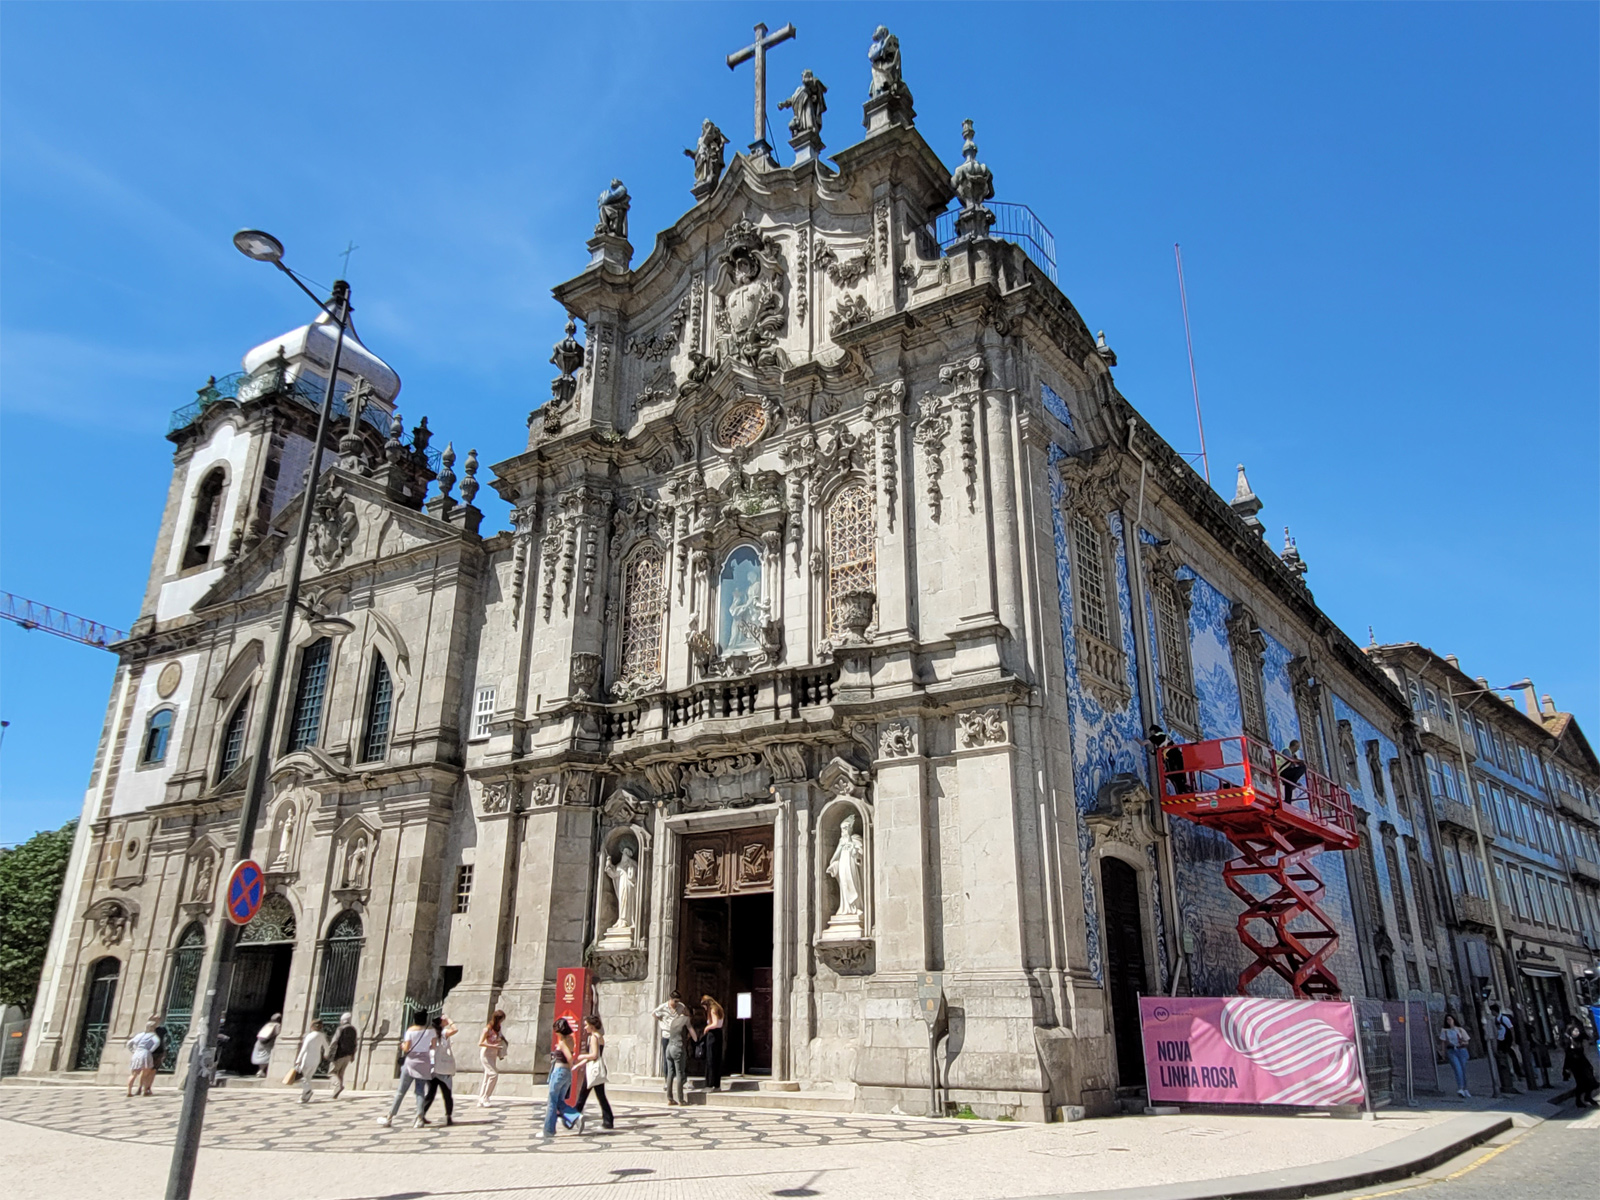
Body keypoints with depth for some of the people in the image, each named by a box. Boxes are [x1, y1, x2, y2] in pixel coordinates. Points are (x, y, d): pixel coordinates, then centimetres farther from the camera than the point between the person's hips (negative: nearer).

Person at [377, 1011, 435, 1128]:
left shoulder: (411, 1030, -6)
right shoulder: (430, 1030, 1)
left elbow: (406, 1048, -10)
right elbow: (433, 1047, 5)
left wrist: (402, 1045, 11)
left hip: (411, 1061, -2)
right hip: (425, 1062, 2)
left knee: (401, 1091, 5)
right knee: (420, 1091, 3)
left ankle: (389, 1117, 9)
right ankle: (419, 1119, -8)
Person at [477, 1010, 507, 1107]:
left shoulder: (498, 1028, 6)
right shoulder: (487, 1029, -17)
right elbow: (480, 1043, -20)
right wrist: (493, 1046, -24)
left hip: (493, 1055, 8)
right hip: (486, 1054, -8)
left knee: (487, 1077, 8)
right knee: (494, 1074, -16)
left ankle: (480, 1101, 13)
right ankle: (484, 1098, -8)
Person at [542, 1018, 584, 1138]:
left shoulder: (562, 1042, -15)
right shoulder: (570, 1039, 8)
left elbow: (569, 1057, -24)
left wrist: (570, 1067, -9)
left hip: (559, 1071, -8)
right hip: (567, 1073, 8)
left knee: (552, 1102, 4)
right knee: (560, 1101, 15)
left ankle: (548, 1131, 12)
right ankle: (576, 1118, -3)